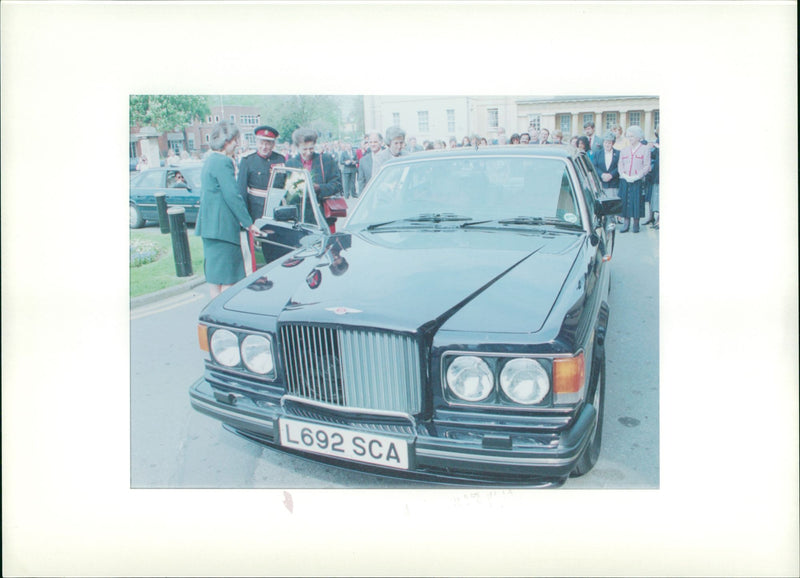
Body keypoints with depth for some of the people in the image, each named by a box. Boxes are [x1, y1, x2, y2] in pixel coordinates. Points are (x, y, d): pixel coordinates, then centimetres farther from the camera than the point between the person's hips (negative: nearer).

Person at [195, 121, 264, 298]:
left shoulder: (210, 160, 15)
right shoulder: (223, 162, -16)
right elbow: (233, 196, -19)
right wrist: (249, 223, -13)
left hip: (209, 223, 10)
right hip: (222, 225, -10)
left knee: (215, 272, 15)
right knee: (228, 277, -5)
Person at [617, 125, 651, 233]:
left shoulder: (645, 149, 2)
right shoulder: (624, 150, 15)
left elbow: (646, 166, -4)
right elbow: (620, 165, 11)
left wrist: (636, 177, -14)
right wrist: (625, 176, -7)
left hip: (638, 181, -4)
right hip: (625, 181, 4)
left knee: (637, 202, -4)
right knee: (625, 201, -1)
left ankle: (636, 224, 5)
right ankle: (626, 223, 5)